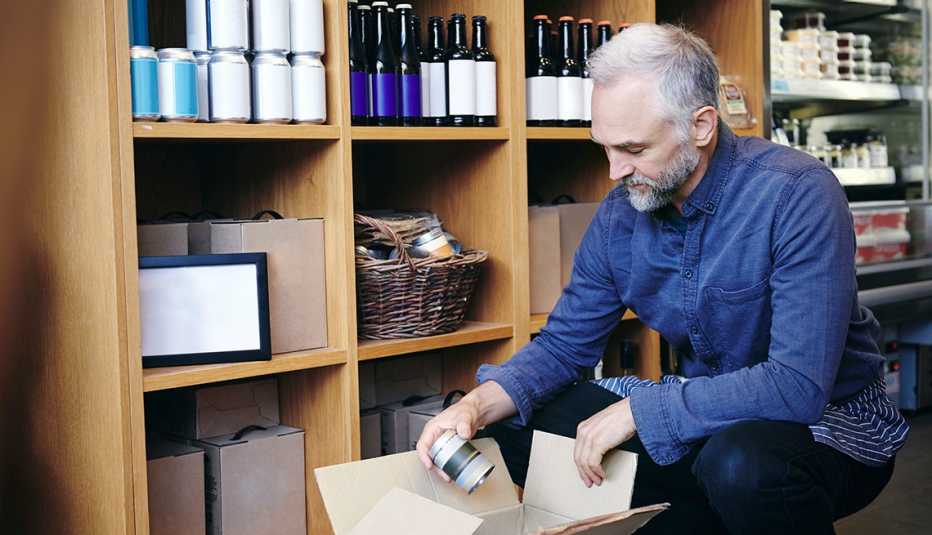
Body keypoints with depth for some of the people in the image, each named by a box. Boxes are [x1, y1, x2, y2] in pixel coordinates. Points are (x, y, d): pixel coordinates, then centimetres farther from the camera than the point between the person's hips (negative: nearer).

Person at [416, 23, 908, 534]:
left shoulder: (797, 194, -24)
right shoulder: (620, 214, -4)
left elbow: (798, 384, -31)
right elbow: (563, 345, 4)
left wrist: (637, 409, -26)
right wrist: (477, 406, -15)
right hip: (707, 410, 6)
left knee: (740, 462, -40)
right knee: (517, 427, -1)